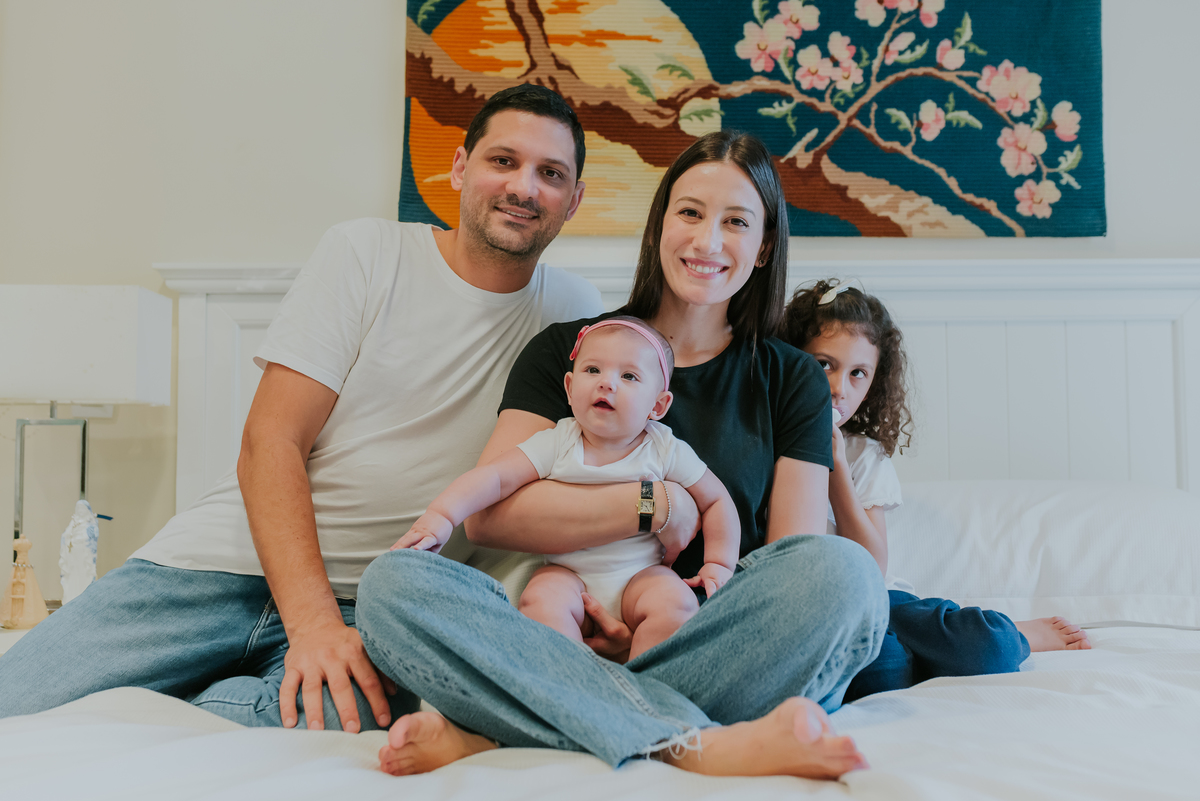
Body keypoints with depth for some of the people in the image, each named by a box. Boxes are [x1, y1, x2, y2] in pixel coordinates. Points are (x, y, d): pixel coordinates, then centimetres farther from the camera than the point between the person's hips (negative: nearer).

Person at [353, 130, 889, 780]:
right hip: (569, 638, 0)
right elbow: (489, 513, -4)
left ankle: (492, 734, -27)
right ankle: (703, 744, -35)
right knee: (394, 582, -25)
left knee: (843, 572, -31)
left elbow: (798, 570, 3)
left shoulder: (793, 380, 13)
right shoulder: (566, 351, 11)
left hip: (715, 650, 1)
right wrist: (661, 505, -8)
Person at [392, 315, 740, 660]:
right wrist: (440, 515, -28)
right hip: (567, 572, 0)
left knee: (676, 605, -27)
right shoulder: (555, 444, -6)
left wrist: (719, 564, 0)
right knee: (541, 601, -30)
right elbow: (495, 476, -15)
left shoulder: (667, 452, -3)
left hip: (640, 573, 1)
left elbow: (717, 501, 7)